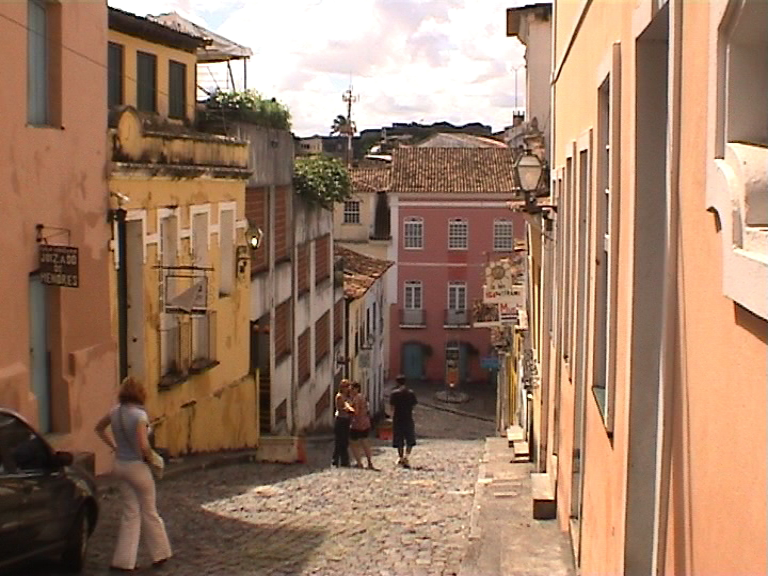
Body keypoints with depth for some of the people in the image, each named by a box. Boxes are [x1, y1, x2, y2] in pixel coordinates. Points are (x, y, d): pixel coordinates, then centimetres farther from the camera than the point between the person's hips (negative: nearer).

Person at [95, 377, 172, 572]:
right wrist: (150, 457, -10)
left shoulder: (115, 412, -1)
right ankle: (160, 554, 27)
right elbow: (143, 446, -29)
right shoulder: (139, 415, -21)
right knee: (149, 512, 12)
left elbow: (99, 428, 17)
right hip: (137, 467, -6)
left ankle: (123, 560, 12)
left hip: (120, 466, 6)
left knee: (130, 513, 14)